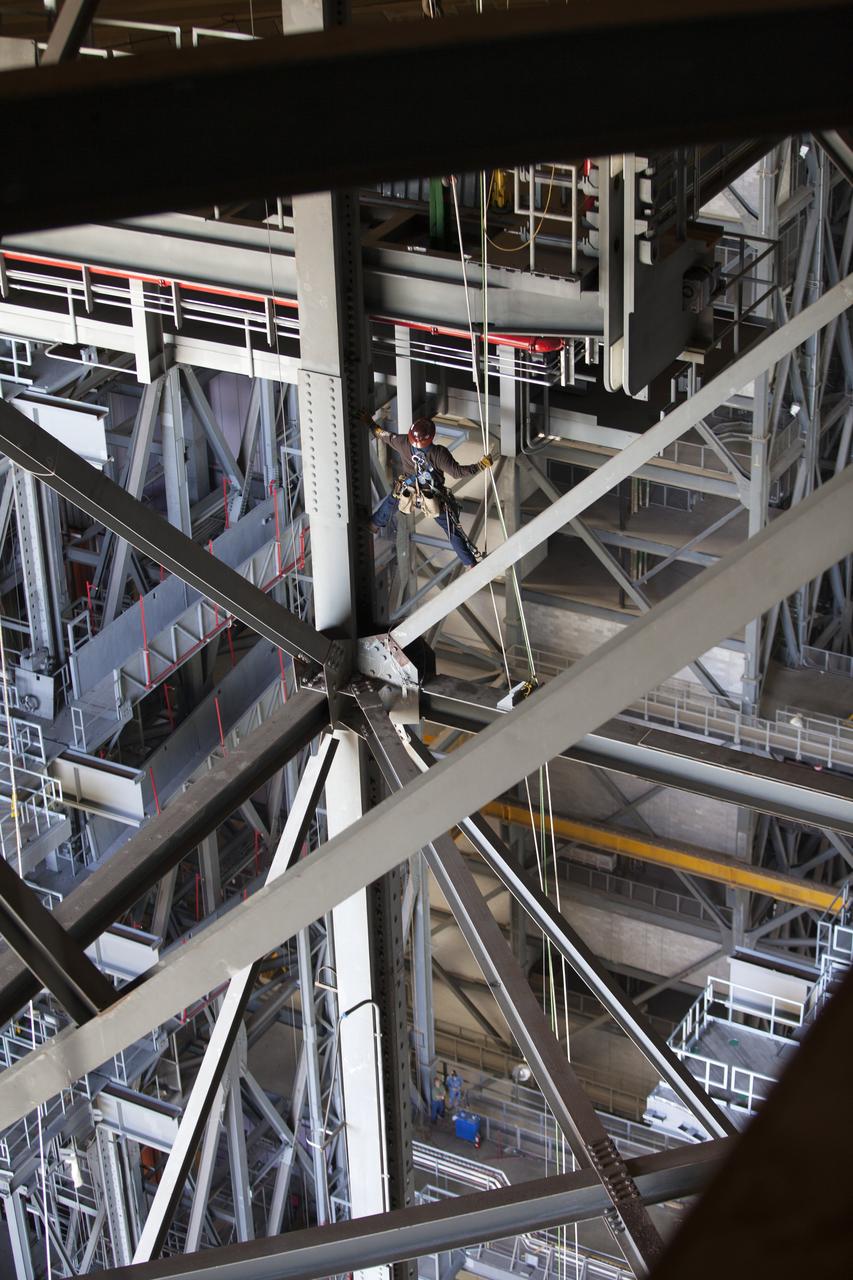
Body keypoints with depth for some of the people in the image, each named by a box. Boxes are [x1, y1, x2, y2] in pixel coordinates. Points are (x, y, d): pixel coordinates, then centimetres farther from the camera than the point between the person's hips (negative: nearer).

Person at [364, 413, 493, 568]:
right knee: (453, 530, 12)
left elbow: (383, 435, -5)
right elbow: (458, 472, -33)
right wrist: (481, 465, -26)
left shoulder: (403, 443, -23)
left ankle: (375, 524, 59)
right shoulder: (439, 453, -34)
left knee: (390, 501, 37)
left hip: (408, 495, 3)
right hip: (435, 501, -3)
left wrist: (369, 422, 13)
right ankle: (470, 563, 20)